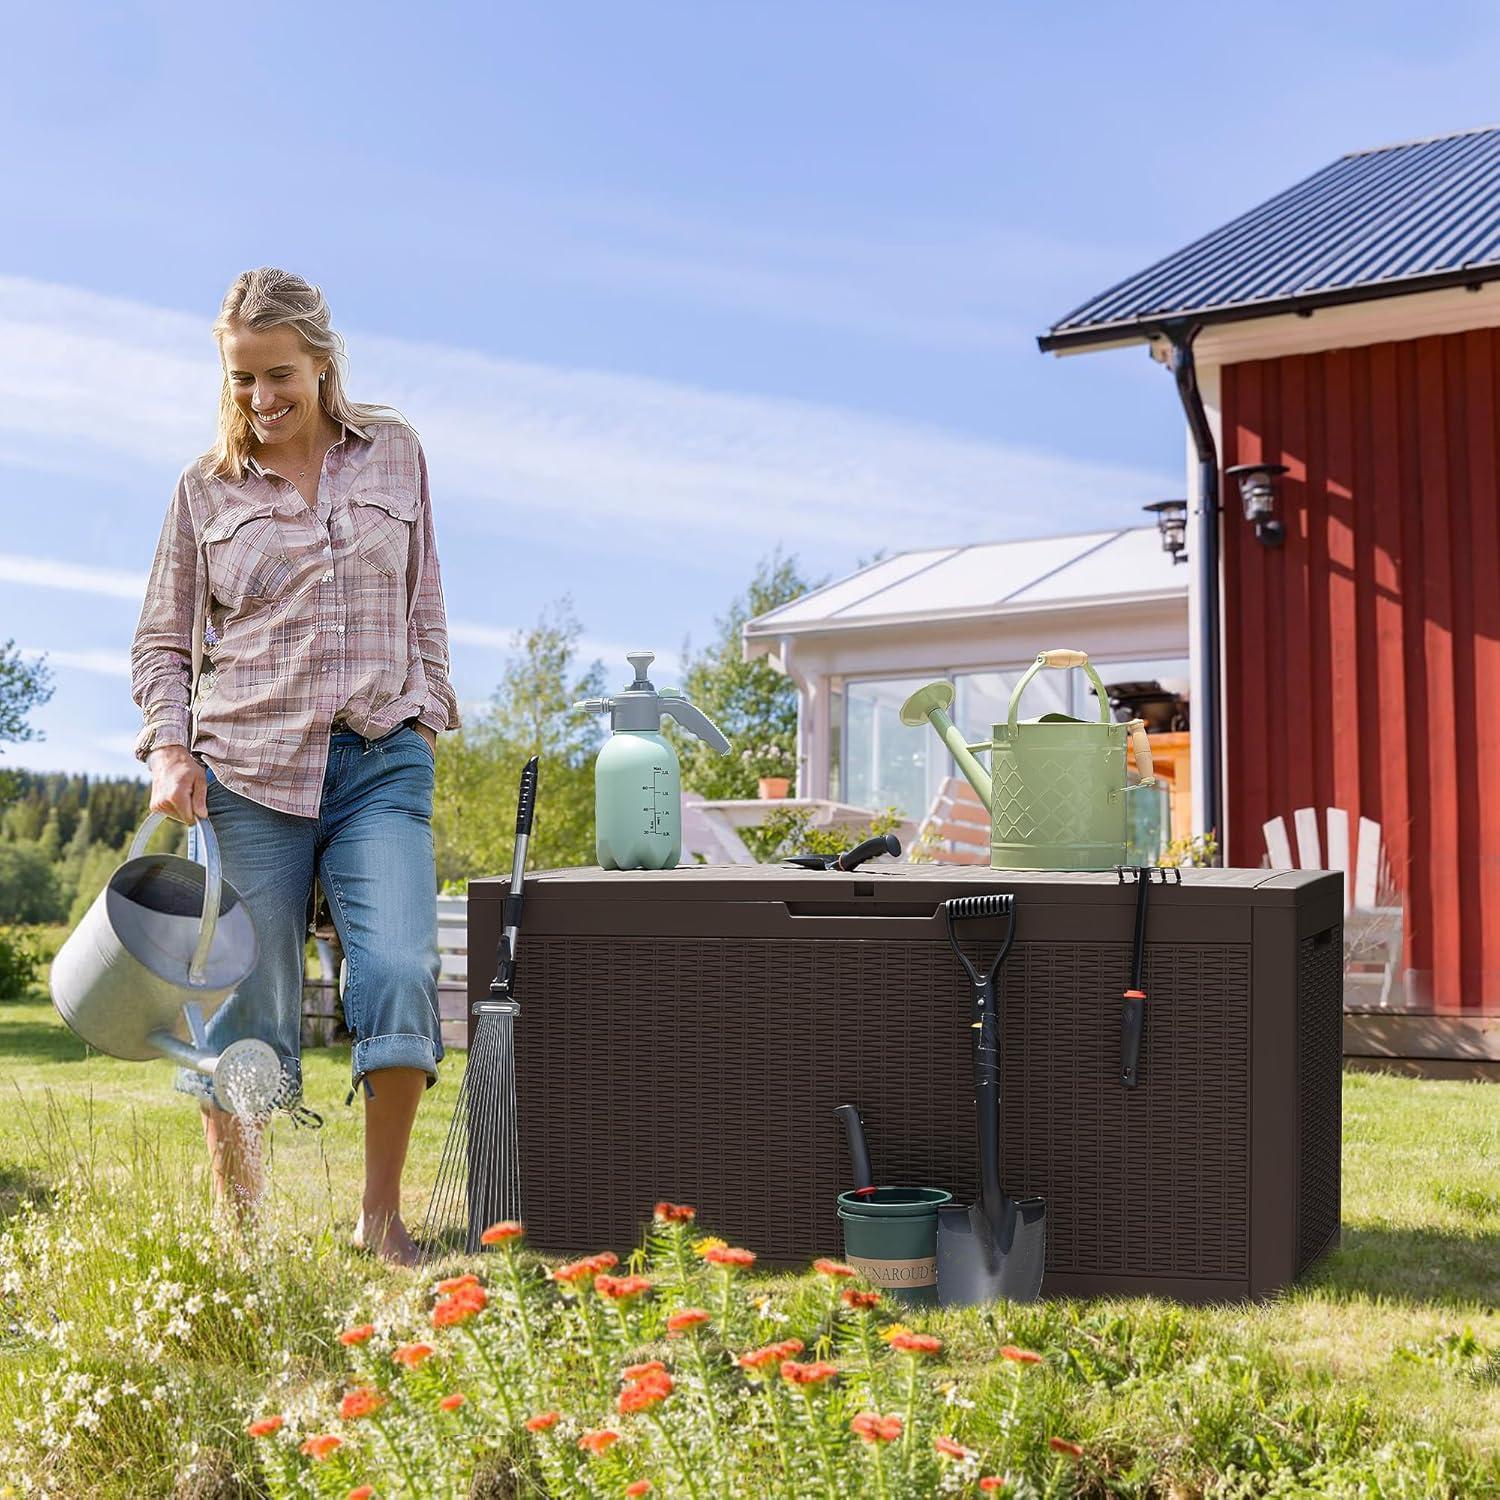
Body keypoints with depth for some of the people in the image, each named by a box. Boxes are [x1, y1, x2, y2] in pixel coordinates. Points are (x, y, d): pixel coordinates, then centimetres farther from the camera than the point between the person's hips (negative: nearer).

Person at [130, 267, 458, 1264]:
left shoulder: (395, 453, 10)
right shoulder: (207, 488, 8)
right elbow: (163, 641, 11)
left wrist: (426, 720, 10)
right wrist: (170, 748, -4)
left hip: (382, 765, 0)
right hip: (247, 769, 0)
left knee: (402, 969, -16)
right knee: (250, 1002, 0)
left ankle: (381, 1215, -2)